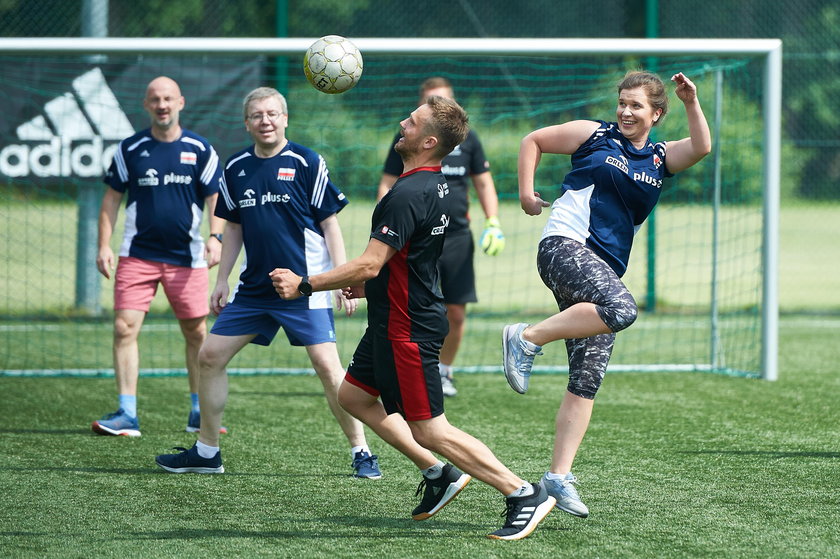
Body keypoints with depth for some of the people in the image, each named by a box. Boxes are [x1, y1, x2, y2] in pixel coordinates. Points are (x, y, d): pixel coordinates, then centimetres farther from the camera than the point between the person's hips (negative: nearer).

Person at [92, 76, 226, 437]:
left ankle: (199, 413, 19)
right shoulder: (130, 149, 3)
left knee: (197, 333, 5)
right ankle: (127, 414, -8)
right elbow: (112, 198, 8)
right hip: (137, 255, 0)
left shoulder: (200, 150, 2)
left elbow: (215, 199, 4)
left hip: (186, 258, 0)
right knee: (124, 328, -11)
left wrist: (215, 237, -11)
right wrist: (104, 245, 0)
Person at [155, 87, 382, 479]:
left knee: (326, 365, -14)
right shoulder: (236, 168, 8)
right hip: (254, 287, 6)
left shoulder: (306, 163, -6)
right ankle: (206, 452, 15)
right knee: (211, 355, 3)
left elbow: (330, 223, -4)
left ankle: (361, 453, -2)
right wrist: (222, 280, 14)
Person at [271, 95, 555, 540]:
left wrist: (304, 285, -21)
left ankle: (524, 494, -3)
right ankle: (439, 473, 23)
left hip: (407, 328, -10)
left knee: (429, 431, -5)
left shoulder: (408, 195, -25)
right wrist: (369, 285, 25)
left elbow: (369, 265, -28)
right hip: (394, 317, 10)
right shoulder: (437, 187, 7)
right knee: (353, 396, 20)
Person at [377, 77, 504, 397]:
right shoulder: (406, 140, 4)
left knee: (456, 313, 2)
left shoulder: (466, 139, 9)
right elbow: (387, 185, 6)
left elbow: (484, 183, 15)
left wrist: (493, 222, 2)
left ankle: (444, 372, 21)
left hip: (458, 237, 2)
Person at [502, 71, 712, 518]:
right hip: (565, 246, -5)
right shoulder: (595, 135, 7)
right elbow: (533, 140, 16)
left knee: (587, 380, -1)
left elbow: (702, 147, -2)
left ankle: (559, 475, 1)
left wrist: (691, 103, -14)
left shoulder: (661, 158, 16)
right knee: (621, 309, -34)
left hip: (605, 270, 5)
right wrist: (526, 194, 8)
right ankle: (526, 338, -22)